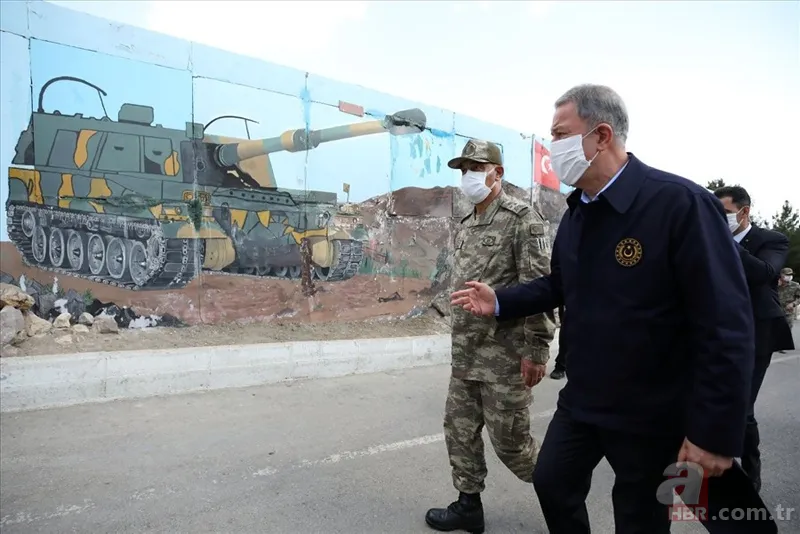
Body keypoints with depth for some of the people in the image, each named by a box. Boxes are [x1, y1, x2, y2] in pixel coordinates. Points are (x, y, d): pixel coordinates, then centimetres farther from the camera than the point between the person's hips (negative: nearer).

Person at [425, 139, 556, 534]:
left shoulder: (522, 218, -11)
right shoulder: (465, 227, 13)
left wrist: (536, 349, -20)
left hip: (506, 353, -7)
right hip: (466, 353, 8)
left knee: (509, 438, 2)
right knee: (459, 428, 12)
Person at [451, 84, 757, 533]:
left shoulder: (681, 203, -22)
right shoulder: (577, 213, 4)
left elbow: (727, 325, -23)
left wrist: (715, 431, -22)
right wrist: (500, 302, 1)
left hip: (649, 413, -7)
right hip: (581, 400, 7)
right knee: (553, 482, 19)